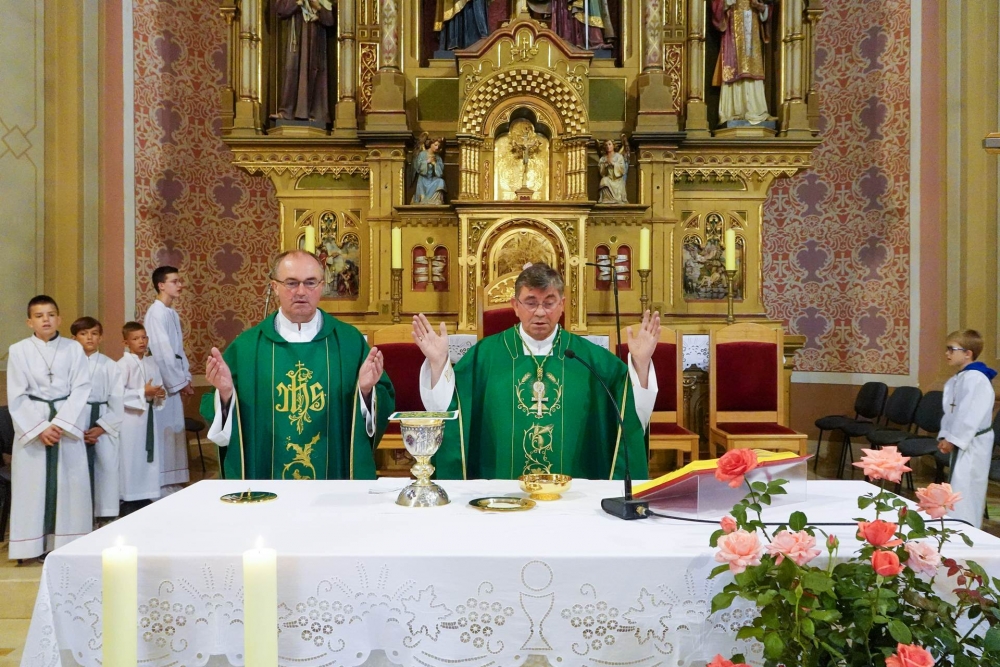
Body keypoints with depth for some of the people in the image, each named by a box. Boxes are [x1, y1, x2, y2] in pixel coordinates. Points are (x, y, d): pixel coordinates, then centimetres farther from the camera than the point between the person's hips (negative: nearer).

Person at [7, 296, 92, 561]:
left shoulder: (74, 348, 1)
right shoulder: (18, 350, -1)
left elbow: (81, 389, -3)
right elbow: (17, 397, -3)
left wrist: (60, 423, -12)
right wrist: (40, 428, -12)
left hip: (68, 424, 1)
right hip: (31, 425, 0)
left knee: (70, 483, 1)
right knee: (32, 484, 1)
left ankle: (69, 542, 10)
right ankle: (33, 544, 10)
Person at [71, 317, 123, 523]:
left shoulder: (110, 367, 2)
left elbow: (116, 402, 0)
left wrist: (100, 428, -9)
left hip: (103, 427, 1)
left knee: (105, 470, 2)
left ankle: (105, 516, 13)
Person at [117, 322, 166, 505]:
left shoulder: (152, 363, 10)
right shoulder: (123, 364, -10)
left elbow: (160, 386, 17)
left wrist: (161, 394, -5)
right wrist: (143, 393, -20)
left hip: (149, 416, 7)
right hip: (131, 417, -7)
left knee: (150, 458, 10)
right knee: (131, 460, -2)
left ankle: (146, 496, 20)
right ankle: (129, 499, 7)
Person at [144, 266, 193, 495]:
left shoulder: (172, 313, 14)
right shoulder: (156, 313, -13)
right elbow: (162, 352, -18)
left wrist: (186, 377, 7)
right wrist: (180, 383, -14)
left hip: (174, 382, 9)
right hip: (163, 383, -9)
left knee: (174, 433, 13)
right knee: (164, 434, -5)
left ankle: (173, 484, 21)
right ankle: (162, 486, 1)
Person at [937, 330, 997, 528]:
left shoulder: (976, 378, -20)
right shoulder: (956, 380, 11)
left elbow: (970, 415, -23)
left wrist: (953, 440, -19)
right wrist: (945, 437, 1)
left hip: (972, 444, -10)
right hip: (960, 442, 10)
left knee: (964, 492, -9)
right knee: (959, 490, 17)